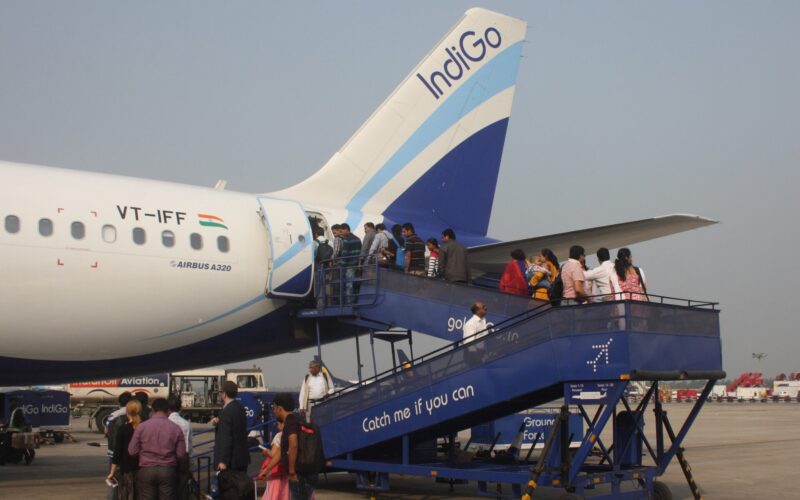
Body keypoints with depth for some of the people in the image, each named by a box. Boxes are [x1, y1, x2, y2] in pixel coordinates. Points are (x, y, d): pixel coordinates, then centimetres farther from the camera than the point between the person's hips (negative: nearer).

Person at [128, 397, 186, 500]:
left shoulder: (141, 426, -4)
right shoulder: (175, 428, -2)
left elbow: (132, 451, -1)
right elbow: (181, 454, -1)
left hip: (146, 470, 0)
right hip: (168, 470, 1)